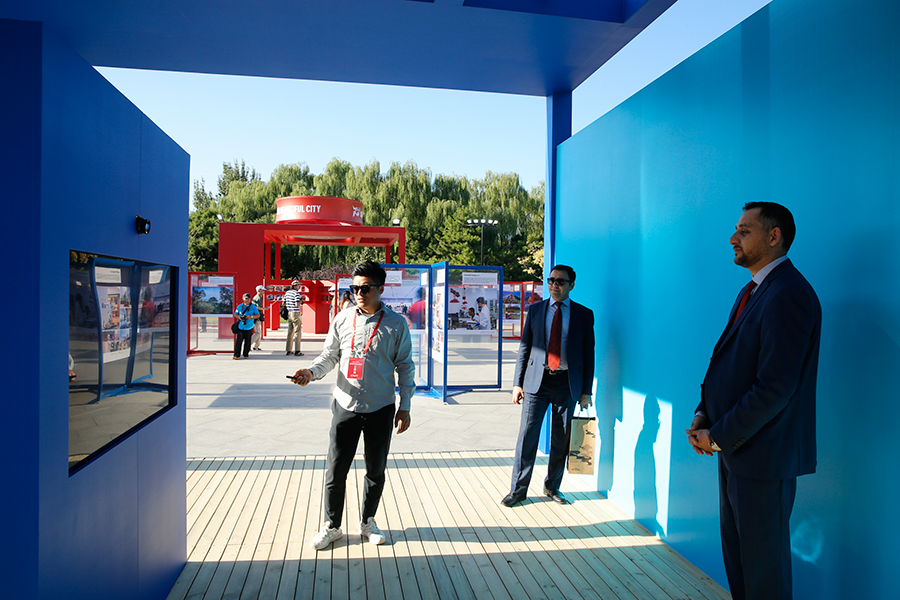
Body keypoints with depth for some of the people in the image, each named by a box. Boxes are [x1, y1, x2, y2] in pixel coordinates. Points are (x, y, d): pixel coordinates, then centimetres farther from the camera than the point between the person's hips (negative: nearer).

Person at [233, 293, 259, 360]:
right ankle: (237, 355, -1)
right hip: (240, 327, 1)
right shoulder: (239, 306, 8)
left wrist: (251, 317, -17)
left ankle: (246, 354, 17)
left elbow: (258, 315, 0)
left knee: (247, 341, 4)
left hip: (249, 327, -1)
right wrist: (238, 317, -6)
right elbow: (235, 314, 16)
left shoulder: (253, 307, 1)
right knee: (238, 341, -5)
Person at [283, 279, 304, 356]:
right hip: (296, 313, -8)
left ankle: (288, 350, 14)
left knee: (290, 332, 13)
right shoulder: (296, 293, -13)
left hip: (289, 313, 8)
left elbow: (284, 303, 16)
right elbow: (297, 304, -21)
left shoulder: (287, 293, 11)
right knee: (297, 332, -3)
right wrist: (301, 300, -6)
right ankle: (297, 351, -5)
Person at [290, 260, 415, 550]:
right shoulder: (343, 320, 2)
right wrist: (311, 372, -13)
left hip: (381, 409, 0)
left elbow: (404, 366, 2)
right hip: (345, 406, 1)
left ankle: (368, 521, 34)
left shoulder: (396, 324, -3)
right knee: (336, 469, 4)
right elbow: (329, 355, 8)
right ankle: (331, 526, 24)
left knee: (376, 470, 13)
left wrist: (405, 407, 1)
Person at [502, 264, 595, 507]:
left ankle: (552, 487, 28)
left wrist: (586, 391, 1)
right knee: (527, 435, -1)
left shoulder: (584, 314, 3)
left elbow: (588, 354, 4)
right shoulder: (536, 310, 6)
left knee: (561, 440, 9)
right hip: (537, 381, 0)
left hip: (567, 384, 0)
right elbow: (524, 348, 7)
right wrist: (517, 383, 2)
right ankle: (518, 489, 11)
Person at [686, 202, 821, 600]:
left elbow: (774, 388, -25)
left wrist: (719, 436, -16)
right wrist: (703, 413, 2)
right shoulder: (752, 292, 12)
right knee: (734, 548, 22)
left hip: (763, 454, -9)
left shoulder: (788, 295, -20)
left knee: (763, 560, 8)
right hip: (734, 447, 9)